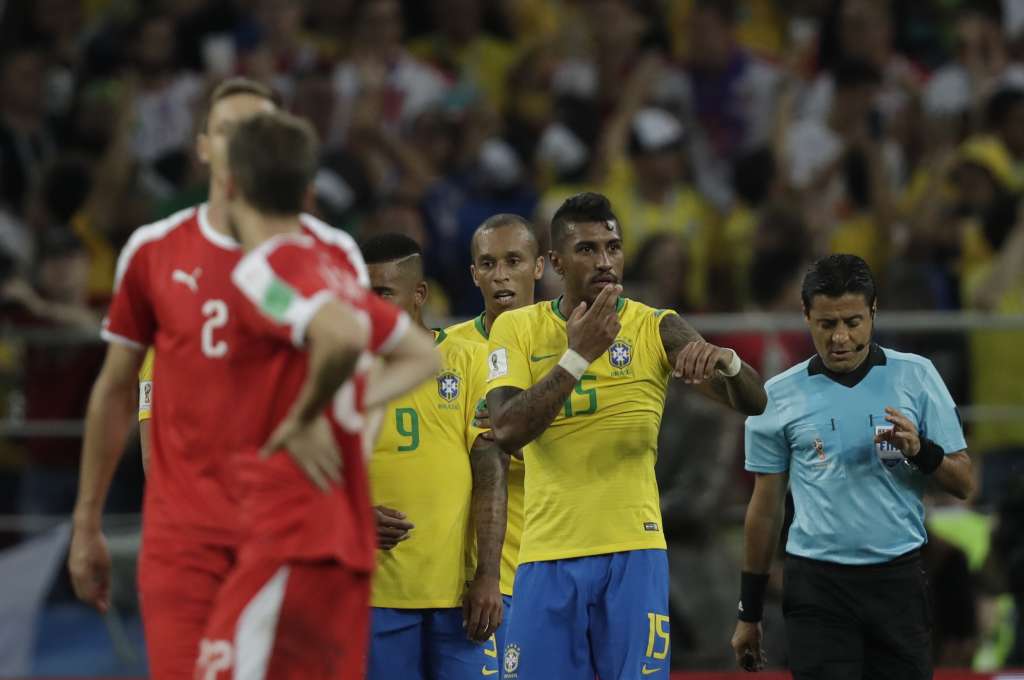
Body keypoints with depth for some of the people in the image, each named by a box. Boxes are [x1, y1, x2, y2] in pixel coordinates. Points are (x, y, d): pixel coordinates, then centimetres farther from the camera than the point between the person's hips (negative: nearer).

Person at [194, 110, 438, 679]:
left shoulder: (263, 272, -10)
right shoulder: (335, 267, 15)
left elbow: (343, 336, -30)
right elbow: (422, 356, 26)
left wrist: (304, 419, -16)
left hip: (290, 536, -9)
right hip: (350, 536, 9)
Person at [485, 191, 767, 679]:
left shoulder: (656, 329, 1)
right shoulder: (516, 329, 4)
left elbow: (751, 403, -7)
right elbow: (507, 432, -10)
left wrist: (727, 362, -30)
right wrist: (577, 355, -17)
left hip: (632, 552, -1)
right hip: (548, 554, 1)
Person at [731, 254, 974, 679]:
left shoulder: (916, 377, 2)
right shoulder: (779, 396, 3)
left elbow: (963, 483, 4)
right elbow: (765, 508, 11)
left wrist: (920, 451, -17)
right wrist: (749, 612, 12)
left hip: (897, 580, 0)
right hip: (817, 587, 0)